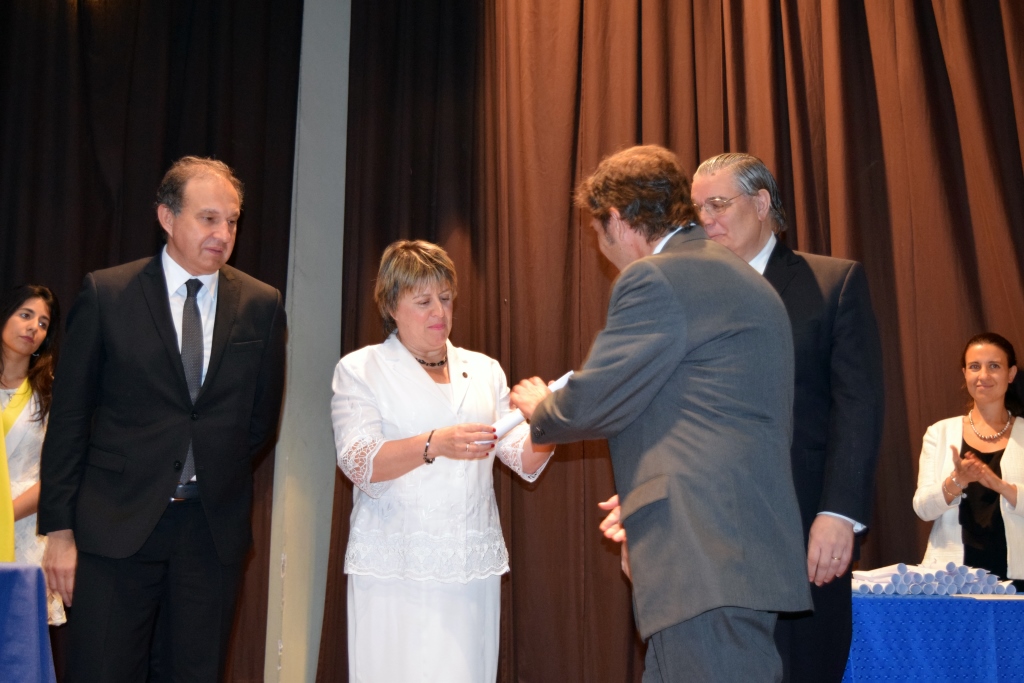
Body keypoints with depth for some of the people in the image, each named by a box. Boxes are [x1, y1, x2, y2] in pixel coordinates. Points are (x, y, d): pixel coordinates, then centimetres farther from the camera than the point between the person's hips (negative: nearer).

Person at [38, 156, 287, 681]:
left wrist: (222, 474, 8)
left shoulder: (262, 305, 3)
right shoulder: (106, 294, -2)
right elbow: (68, 417, -2)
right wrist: (58, 526, -5)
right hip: (116, 524, -2)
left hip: (214, 525, 2)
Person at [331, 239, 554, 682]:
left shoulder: (484, 371, 15)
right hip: (394, 570, -3)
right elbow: (358, 462, -10)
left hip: (472, 566, 3)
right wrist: (435, 444, -25)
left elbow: (524, 461, 9)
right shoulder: (359, 369, 4)